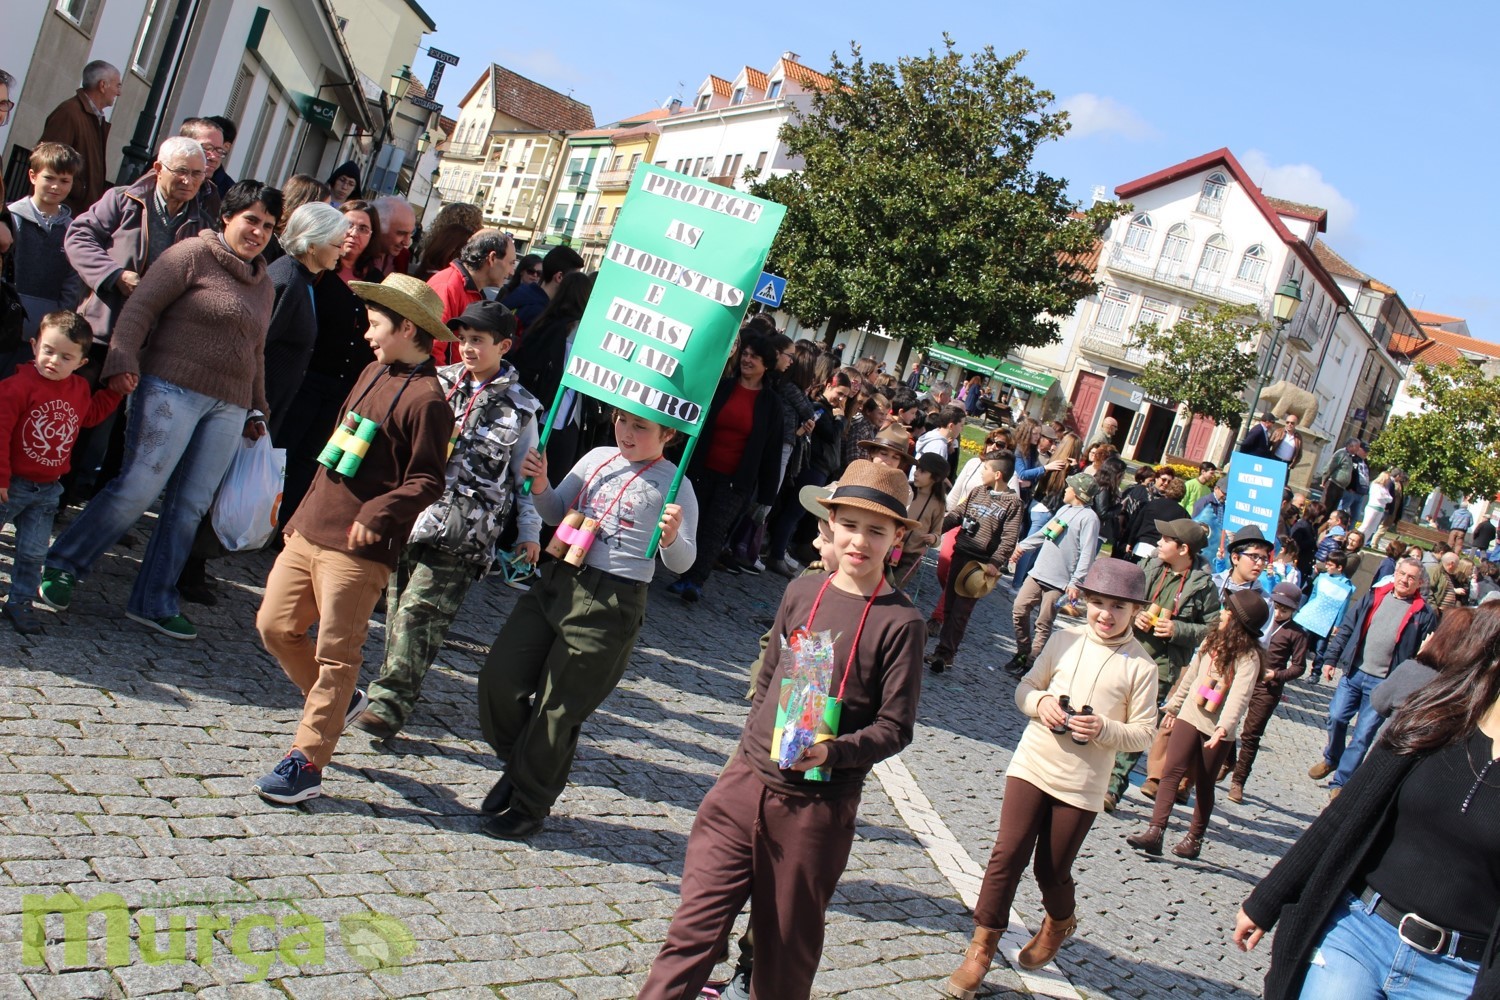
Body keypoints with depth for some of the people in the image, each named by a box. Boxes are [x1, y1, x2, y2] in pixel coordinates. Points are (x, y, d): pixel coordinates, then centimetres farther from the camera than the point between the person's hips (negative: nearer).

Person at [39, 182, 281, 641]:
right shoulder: (193, 254, 0)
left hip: (229, 408, 6)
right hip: (174, 388, -6)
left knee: (190, 506, 3)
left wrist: (256, 410, 25)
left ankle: (154, 602, 11)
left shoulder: (263, 284, 19)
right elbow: (140, 308, -7)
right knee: (139, 487, -11)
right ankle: (62, 566, 7)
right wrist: (122, 361, -18)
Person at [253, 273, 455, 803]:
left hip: (358, 548, -9)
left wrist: (377, 514, -29)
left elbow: (426, 482, -16)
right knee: (275, 626, 12)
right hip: (310, 530, 9)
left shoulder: (426, 399, -14)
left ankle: (307, 760, 7)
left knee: (335, 654, -2)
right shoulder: (374, 373, 13)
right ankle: (340, 700, 33)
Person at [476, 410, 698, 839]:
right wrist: (540, 485, -1)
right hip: (556, 580, 6)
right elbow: (556, 512, 19)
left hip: (611, 605, -6)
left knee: (558, 709, 3)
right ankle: (520, 764, 31)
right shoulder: (598, 458, 9)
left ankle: (529, 806, 24)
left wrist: (673, 537, -32)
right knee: (499, 676, 3)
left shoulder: (673, 485, -8)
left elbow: (681, 563, -10)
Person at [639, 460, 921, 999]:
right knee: (695, 927, 4)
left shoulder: (901, 622, -10)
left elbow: (894, 727, -10)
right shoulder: (801, 592, 5)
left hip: (818, 805, -3)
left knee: (787, 947, 13)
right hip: (747, 780, 4)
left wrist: (833, 751, -26)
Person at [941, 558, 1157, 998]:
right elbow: (1025, 687, 9)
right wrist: (1040, 702, -13)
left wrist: (1103, 729, -20)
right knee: (1007, 855, -4)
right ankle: (982, 947, 11)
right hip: (1032, 765, 1)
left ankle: (1059, 922, 44)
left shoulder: (1140, 666, -5)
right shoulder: (1064, 640, 0)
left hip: (1082, 784, -1)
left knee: (1052, 869, 10)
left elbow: (1143, 733, -2)